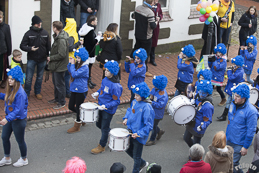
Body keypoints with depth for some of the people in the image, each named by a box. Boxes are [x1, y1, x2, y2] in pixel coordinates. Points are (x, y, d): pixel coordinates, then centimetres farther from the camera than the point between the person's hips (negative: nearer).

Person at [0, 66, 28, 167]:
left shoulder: (20, 93, -29)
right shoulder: (11, 89, -4)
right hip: (9, 118, 8)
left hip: (19, 120, -8)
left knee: (20, 140, 11)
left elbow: (18, 110, -29)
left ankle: (24, 159, 34)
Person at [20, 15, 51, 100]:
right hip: (31, 59, -3)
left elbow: (48, 46, 8)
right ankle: (26, 93, 15)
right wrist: (30, 49, -24)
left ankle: (37, 92, 31)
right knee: (29, 78, 0)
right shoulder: (28, 33, -9)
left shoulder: (45, 33, 0)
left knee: (40, 77, 15)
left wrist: (48, 56, 5)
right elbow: (22, 46, -7)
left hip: (42, 59, 3)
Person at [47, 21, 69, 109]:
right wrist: (51, 58, 9)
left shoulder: (62, 40, -27)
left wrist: (51, 58, -17)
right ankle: (57, 98, 39)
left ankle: (62, 102, 15)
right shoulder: (57, 37, 6)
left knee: (59, 84, 2)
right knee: (55, 82, 23)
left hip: (60, 66, -10)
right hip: (55, 65, 10)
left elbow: (61, 55, -28)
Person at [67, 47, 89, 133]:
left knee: (78, 107, 4)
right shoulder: (77, 64, 5)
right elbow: (70, 72, 12)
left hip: (81, 91, -8)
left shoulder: (84, 67, -20)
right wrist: (70, 63, -1)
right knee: (71, 106, 14)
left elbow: (74, 74, -26)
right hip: (75, 89, 8)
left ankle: (77, 126, 19)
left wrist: (72, 64, -18)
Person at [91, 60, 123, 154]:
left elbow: (116, 101, -22)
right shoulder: (105, 79, -3)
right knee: (99, 124, 22)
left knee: (104, 128, 8)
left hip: (108, 110, -8)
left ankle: (101, 146, 25)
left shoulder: (115, 86, -27)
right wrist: (97, 93, -1)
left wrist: (106, 106, -30)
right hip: (101, 107, 8)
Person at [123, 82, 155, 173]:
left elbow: (149, 125, -24)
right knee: (128, 149, 25)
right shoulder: (135, 101, -4)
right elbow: (130, 110, 19)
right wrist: (126, 118, 2)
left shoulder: (147, 108, -27)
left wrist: (139, 134, -27)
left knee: (136, 157, 10)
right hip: (131, 131, 8)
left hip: (139, 136, -8)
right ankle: (143, 163, 46)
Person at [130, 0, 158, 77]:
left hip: (137, 34, 7)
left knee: (136, 48, 25)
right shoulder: (150, 12, -26)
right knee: (145, 53, 5)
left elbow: (133, 16, 15)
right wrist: (156, 23, -7)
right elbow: (153, 26, -26)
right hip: (146, 37, -7)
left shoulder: (138, 8, -3)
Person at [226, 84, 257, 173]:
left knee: (232, 164, -2)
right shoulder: (233, 104, 0)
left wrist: (246, 147, -14)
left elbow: (251, 131, -17)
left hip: (239, 144, -7)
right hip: (229, 140, 7)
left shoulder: (251, 111, -22)